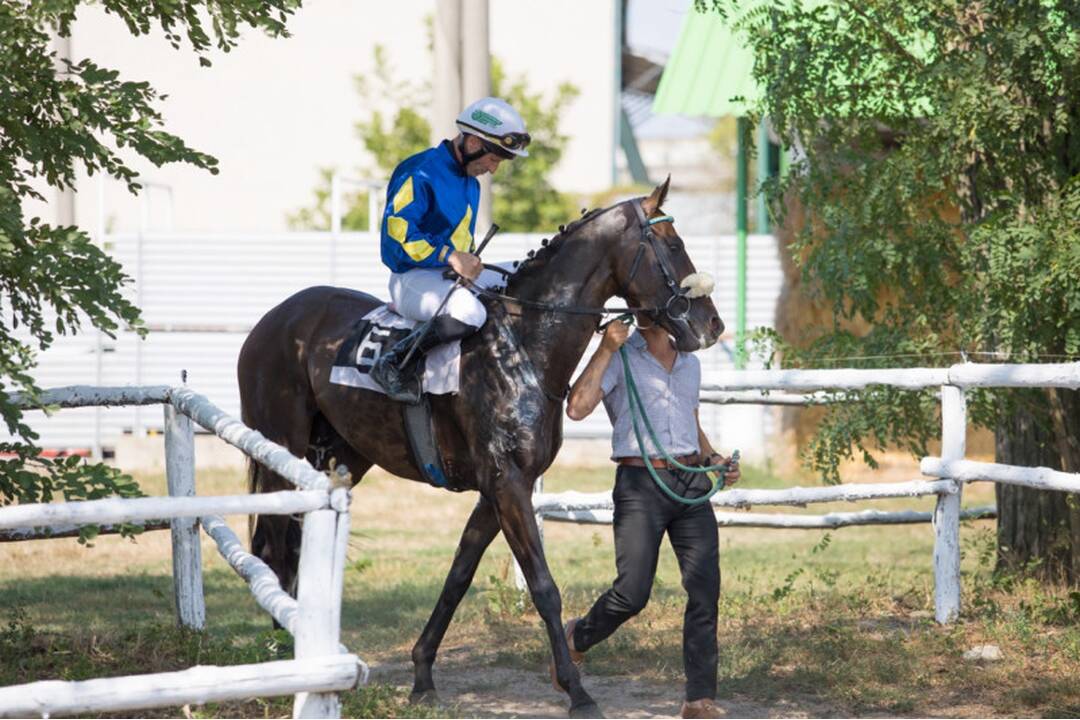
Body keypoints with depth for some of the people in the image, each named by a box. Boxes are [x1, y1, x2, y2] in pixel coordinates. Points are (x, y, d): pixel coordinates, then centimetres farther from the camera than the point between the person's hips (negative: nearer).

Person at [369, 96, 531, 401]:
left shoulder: (470, 183, 17)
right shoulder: (420, 173, -15)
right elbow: (396, 230, -24)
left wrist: (470, 261, 9)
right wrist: (450, 256, -28)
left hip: (451, 276, 10)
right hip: (412, 277, -10)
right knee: (469, 312, -36)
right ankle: (393, 364, -23)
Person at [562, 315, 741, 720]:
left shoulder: (690, 363, 18)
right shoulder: (620, 359, 1)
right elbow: (578, 408, -14)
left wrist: (714, 459, 11)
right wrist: (606, 350, -14)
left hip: (692, 487, 5)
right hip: (640, 485, -5)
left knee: (705, 590, -7)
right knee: (632, 594, -9)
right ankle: (576, 640, 23)